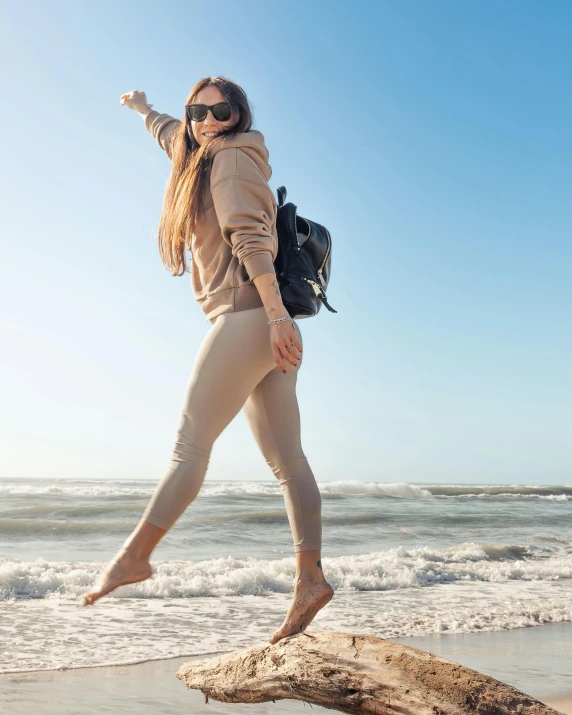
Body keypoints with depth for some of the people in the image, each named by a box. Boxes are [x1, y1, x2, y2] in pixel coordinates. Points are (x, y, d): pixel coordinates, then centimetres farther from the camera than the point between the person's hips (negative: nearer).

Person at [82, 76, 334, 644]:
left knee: (191, 442, -8)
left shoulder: (232, 158, 0)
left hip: (245, 317, -9)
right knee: (286, 459, 1)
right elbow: (174, 135, 49)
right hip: (266, 326, 9)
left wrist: (275, 312, -24)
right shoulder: (203, 157, 27)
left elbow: (251, 237, -14)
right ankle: (310, 578, 1)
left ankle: (135, 554, -3)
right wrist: (142, 108, 67)